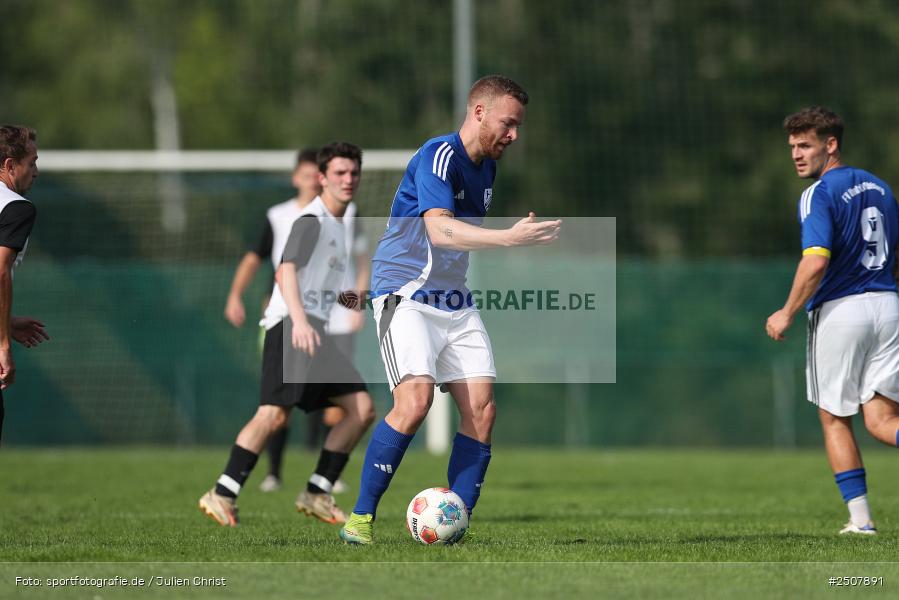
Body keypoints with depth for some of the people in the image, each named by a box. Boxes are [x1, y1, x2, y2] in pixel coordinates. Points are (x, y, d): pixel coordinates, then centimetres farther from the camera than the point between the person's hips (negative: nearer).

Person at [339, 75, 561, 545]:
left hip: (455, 302, 8)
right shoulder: (439, 156, -16)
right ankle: (360, 517, -13)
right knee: (415, 400, -24)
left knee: (482, 409, -5)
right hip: (406, 295, -8)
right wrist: (509, 238, -40)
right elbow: (439, 229, -32)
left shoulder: (485, 166, 12)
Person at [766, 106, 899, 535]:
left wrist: (787, 313, -13)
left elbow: (817, 260, -22)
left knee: (835, 420, 9)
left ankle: (861, 519, 7)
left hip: (839, 310, -6)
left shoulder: (819, 194, -10)